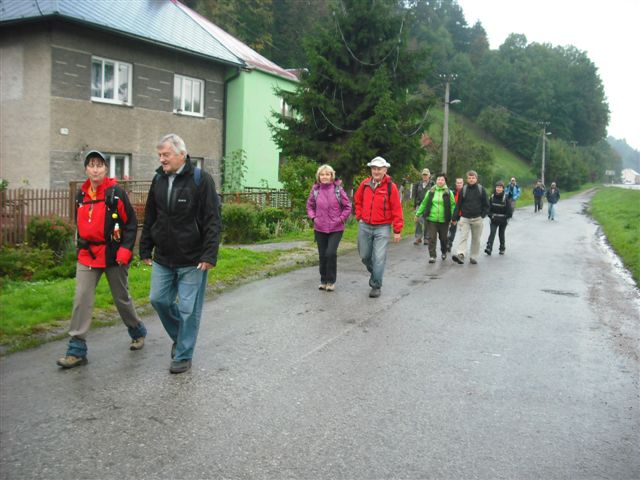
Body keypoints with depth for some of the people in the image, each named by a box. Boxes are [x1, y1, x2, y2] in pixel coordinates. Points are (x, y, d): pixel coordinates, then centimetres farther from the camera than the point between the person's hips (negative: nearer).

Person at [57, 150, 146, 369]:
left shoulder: (116, 192, -9)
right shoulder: (82, 194, 6)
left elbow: (131, 223, -8)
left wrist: (125, 250, -16)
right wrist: (81, 247, 15)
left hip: (113, 255, -4)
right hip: (88, 255, 4)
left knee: (122, 298, 11)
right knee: (81, 299, -5)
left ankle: (138, 332, 36)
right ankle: (77, 350, 0)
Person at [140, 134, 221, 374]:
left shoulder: (201, 179, -11)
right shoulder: (159, 179, 7)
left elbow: (212, 221, -14)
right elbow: (150, 217, 14)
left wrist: (209, 255, -19)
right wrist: (145, 249, 12)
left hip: (192, 260, -6)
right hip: (163, 257, 6)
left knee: (188, 308, 2)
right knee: (159, 299, 9)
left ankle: (183, 355, 16)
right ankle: (179, 335, 35)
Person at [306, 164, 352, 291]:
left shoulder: (338, 189, -5)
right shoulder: (315, 189, 0)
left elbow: (347, 206, 2)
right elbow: (310, 205, 14)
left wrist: (341, 219, -5)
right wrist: (313, 217, 2)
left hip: (336, 229, -2)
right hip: (320, 229, 3)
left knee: (331, 253, -13)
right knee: (322, 255, 8)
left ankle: (331, 281, 4)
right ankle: (323, 280, 24)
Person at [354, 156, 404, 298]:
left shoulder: (390, 186, -9)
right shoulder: (365, 184, 3)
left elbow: (397, 209, -8)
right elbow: (357, 200, 20)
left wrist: (397, 231, -8)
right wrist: (359, 216, 10)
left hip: (382, 228, -4)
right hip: (364, 226, 4)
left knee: (379, 258, -7)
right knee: (364, 256, 14)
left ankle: (376, 286, 3)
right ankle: (374, 273, 41)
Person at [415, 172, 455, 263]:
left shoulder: (449, 192, 1)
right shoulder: (430, 191, 4)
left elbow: (453, 205, 3)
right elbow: (424, 203, 11)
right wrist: (418, 214, 12)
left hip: (444, 220, 0)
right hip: (431, 219, 0)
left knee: (443, 238, 12)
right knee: (432, 238, -5)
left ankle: (444, 252, 38)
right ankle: (432, 256, -1)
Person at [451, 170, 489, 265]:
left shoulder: (481, 189, 2)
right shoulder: (463, 189, 3)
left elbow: (486, 204, 5)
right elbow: (458, 204, 3)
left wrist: (483, 215, -4)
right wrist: (455, 217, -2)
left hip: (477, 219, 1)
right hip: (465, 218, 0)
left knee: (476, 239, 7)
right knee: (463, 237, -14)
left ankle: (473, 257, 16)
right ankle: (460, 255, -26)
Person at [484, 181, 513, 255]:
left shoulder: (505, 198, -8)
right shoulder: (492, 197, -1)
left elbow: (509, 210, -6)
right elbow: (488, 208, 2)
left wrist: (505, 218, -11)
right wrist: (491, 216, -9)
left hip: (503, 220, -1)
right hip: (493, 219, 1)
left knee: (501, 234, 10)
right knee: (492, 233, -12)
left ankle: (502, 248, 26)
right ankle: (489, 248, -19)